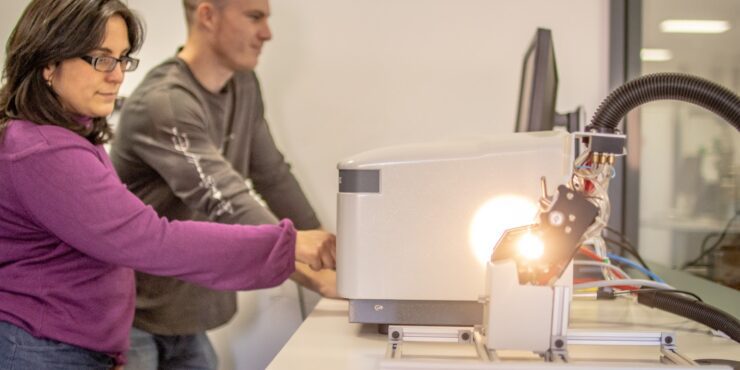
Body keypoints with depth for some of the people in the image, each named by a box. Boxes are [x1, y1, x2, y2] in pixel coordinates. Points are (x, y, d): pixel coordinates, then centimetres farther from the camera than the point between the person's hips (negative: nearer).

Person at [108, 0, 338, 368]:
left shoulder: (244, 87, 3)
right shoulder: (162, 104, -24)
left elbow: (273, 178, 9)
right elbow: (228, 202, -31)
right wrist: (314, 277, -35)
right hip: (129, 317, -7)